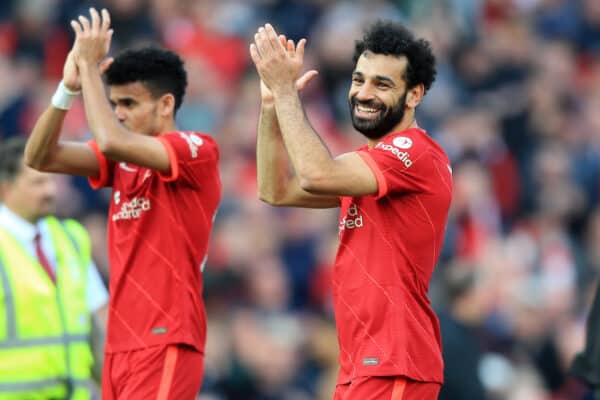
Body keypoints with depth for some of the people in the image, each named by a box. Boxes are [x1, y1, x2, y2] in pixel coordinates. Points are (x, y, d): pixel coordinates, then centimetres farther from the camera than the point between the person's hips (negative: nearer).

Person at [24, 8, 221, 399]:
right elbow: (41, 157, 7)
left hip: (166, 344, -8)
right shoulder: (123, 160, 15)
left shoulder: (199, 150, -8)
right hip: (122, 344, 8)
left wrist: (89, 66, -12)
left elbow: (111, 142, -22)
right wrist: (70, 87, -5)